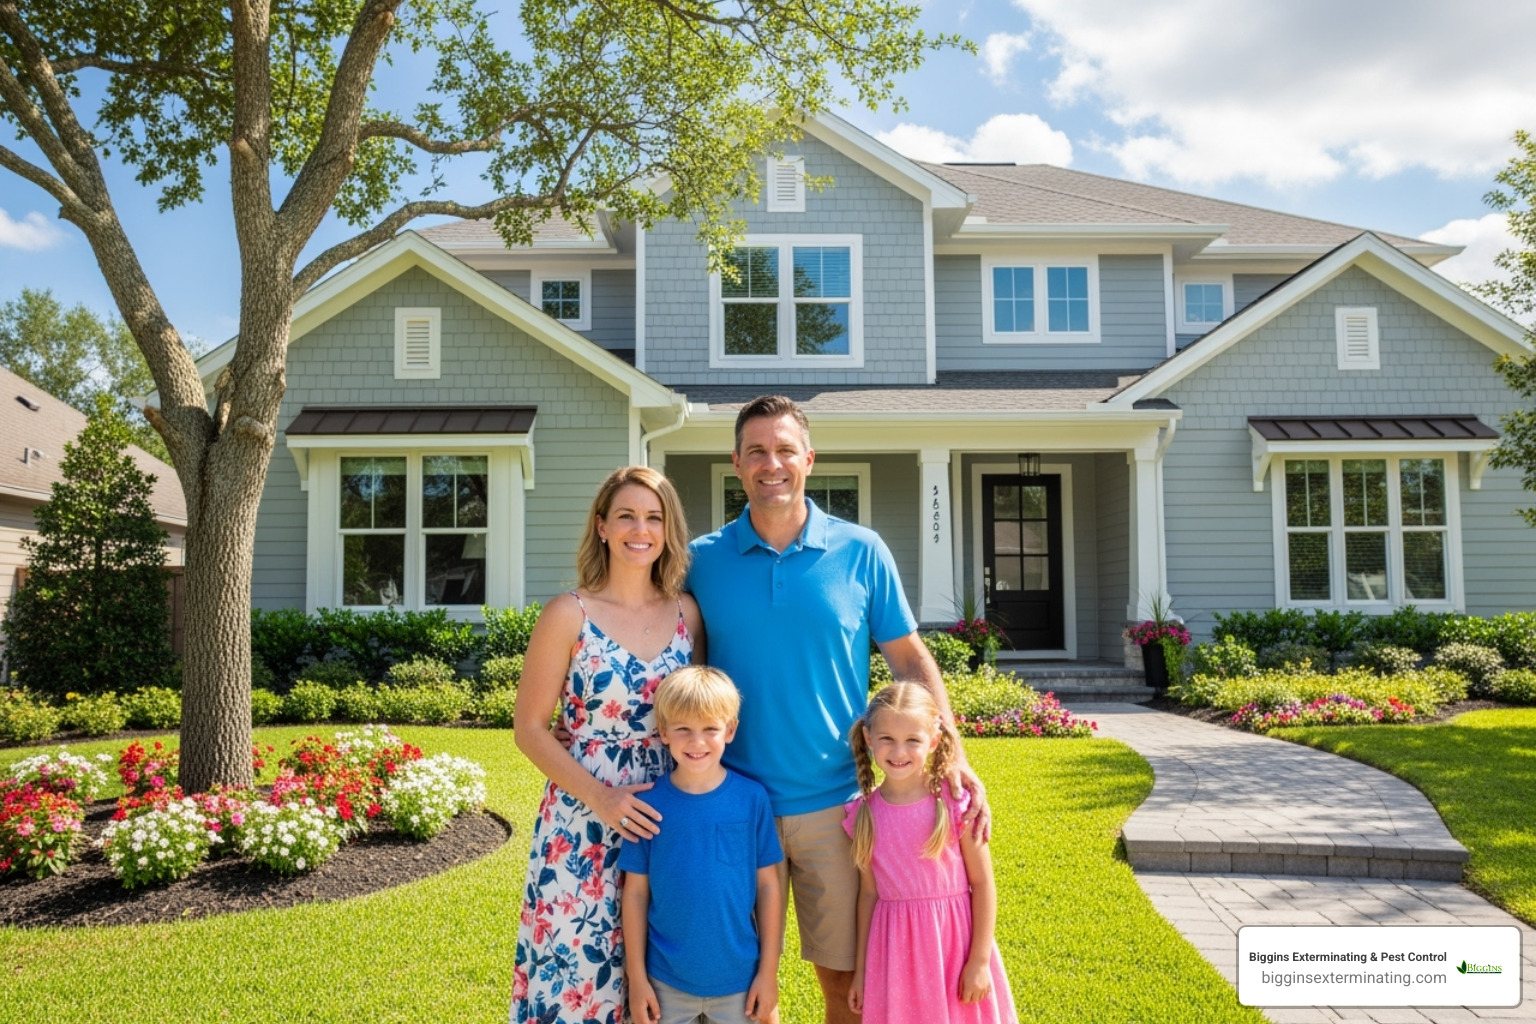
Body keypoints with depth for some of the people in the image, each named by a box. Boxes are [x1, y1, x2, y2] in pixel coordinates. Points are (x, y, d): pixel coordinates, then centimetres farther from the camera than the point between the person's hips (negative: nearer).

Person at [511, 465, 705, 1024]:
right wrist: (598, 795, -16)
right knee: (577, 970, 5)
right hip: (584, 825, -3)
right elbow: (530, 728, -5)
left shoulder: (687, 612, 3)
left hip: (668, 818, 3)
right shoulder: (569, 615, -7)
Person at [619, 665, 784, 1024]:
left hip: (738, 980, 0)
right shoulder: (650, 803, -9)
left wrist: (769, 970, -1)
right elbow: (635, 892, -3)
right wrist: (636, 977, -1)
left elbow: (767, 886, -3)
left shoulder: (752, 798, -9)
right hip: (666, 981, 0)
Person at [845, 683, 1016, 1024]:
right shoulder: (863, 814, -4)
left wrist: (980, 961, -8)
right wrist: (861, 968, 8)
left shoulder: (955, 803, -12)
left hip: (954, 942, -2)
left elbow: (983, 884, -7)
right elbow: (869, 893, 4)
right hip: (896, 950, 2)